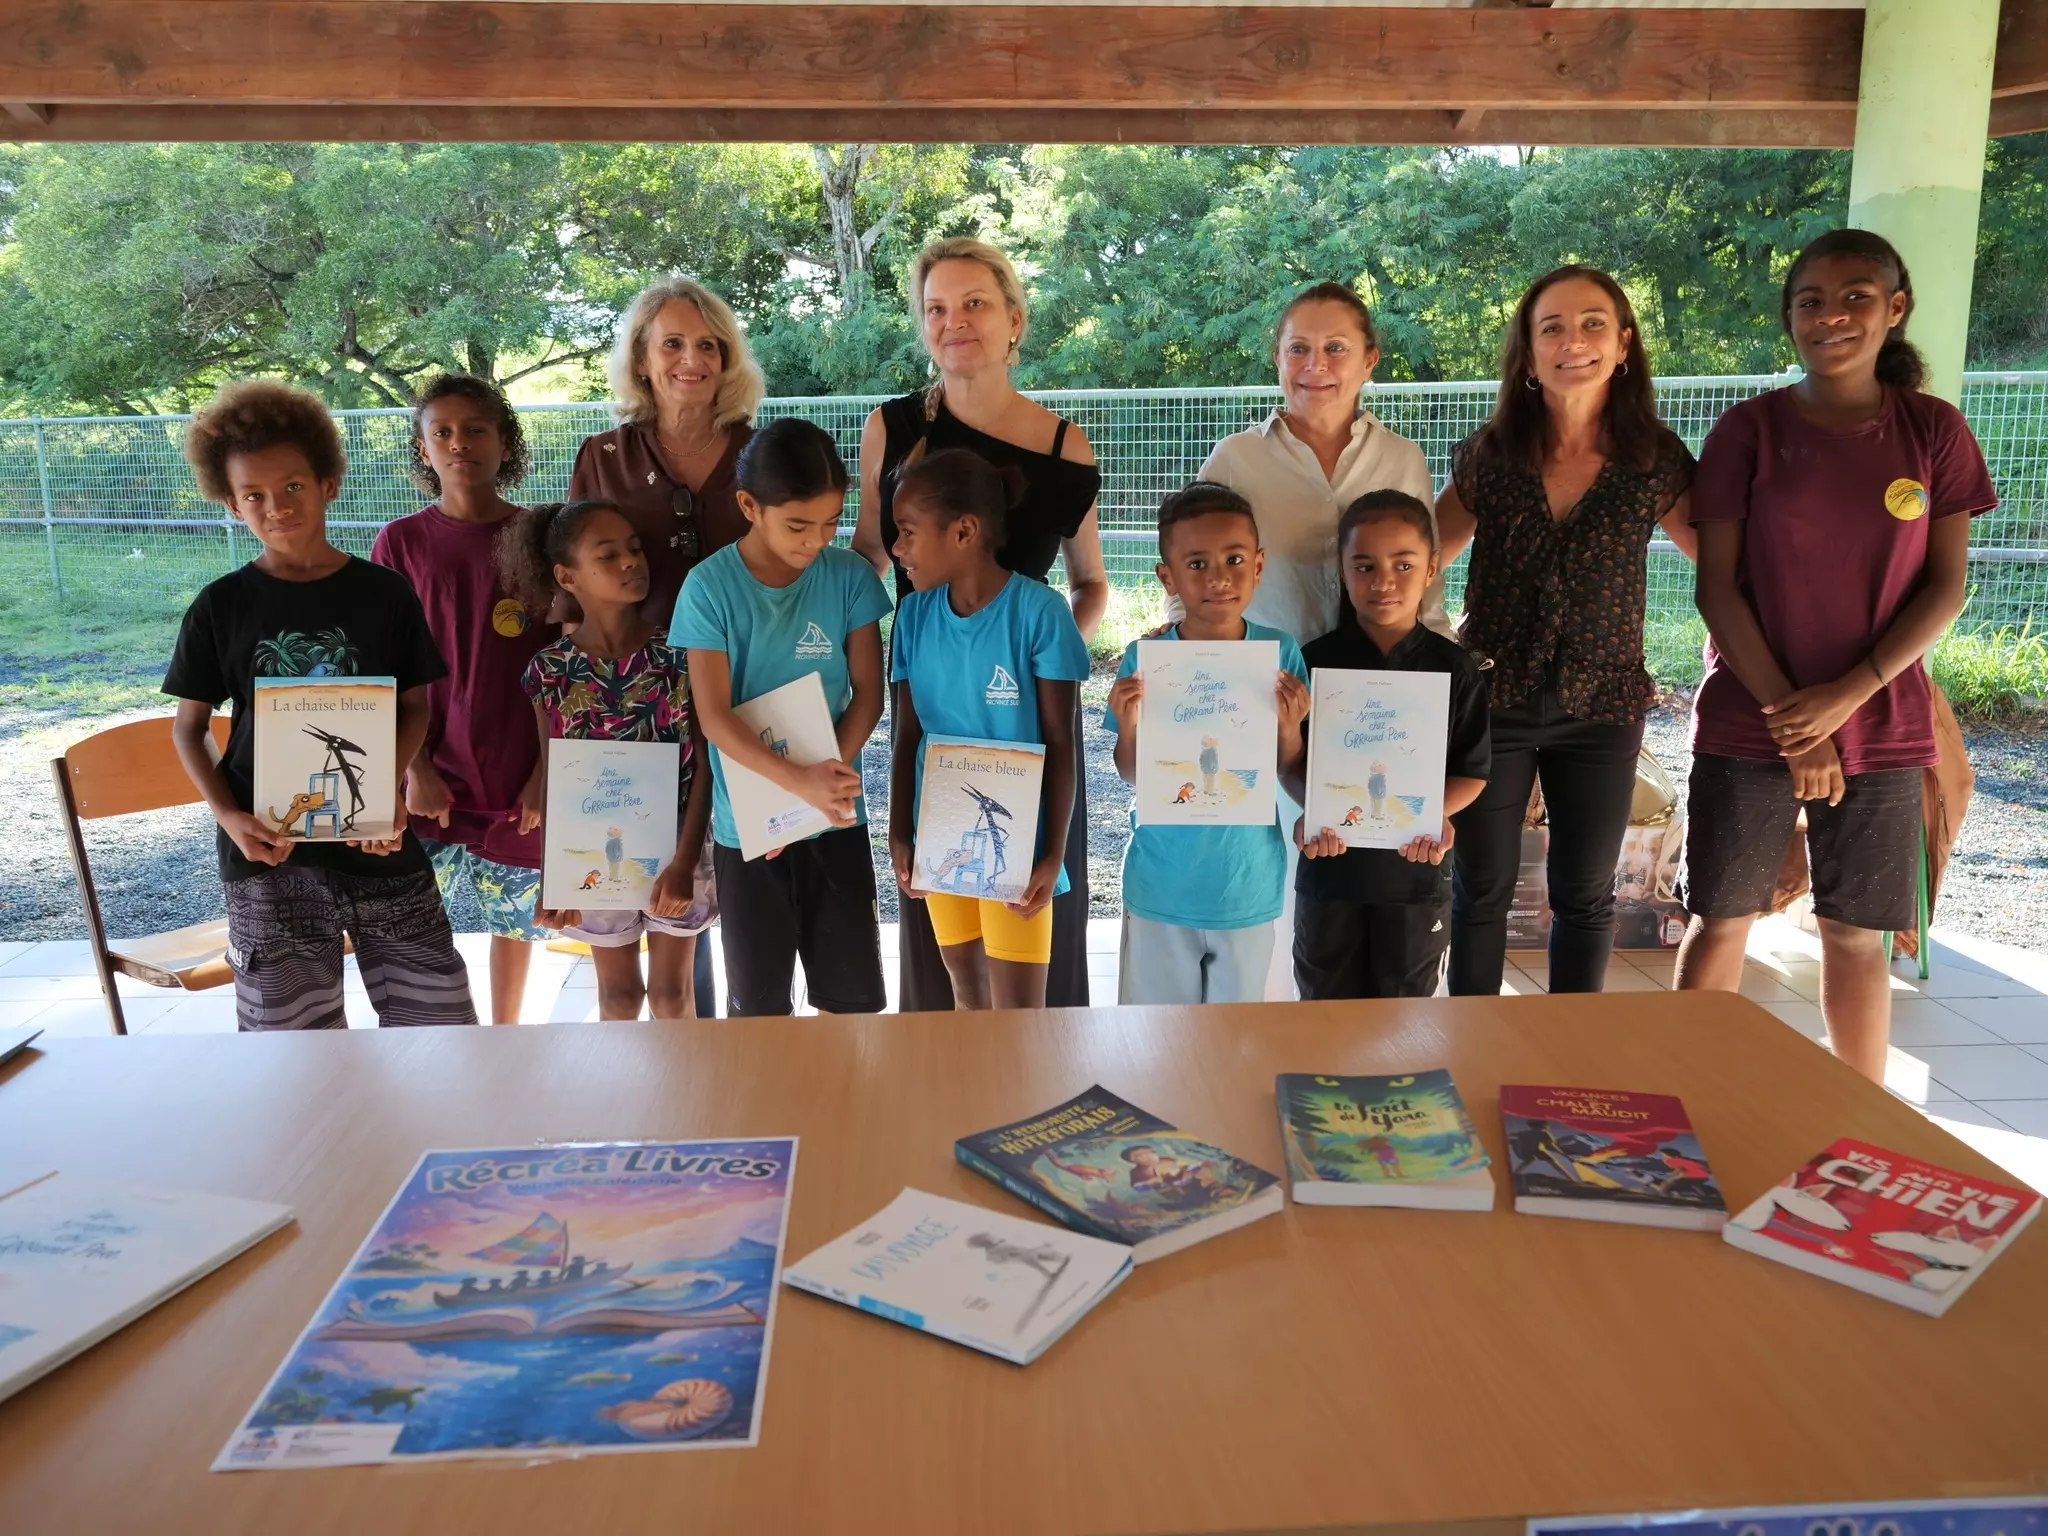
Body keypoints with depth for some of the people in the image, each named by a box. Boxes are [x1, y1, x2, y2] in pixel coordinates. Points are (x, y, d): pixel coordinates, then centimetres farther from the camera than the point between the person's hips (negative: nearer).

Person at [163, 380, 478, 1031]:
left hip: (377, 839, 1)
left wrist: (391, 789, -11)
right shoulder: (221, 606, 1)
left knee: (441, 1021, 3)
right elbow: (189, 725, 7)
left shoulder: (384, 592, 1)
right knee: (292, 1034, 6)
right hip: (268, 849, 0)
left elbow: (415, 706, 6)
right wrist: (229, 816, -9)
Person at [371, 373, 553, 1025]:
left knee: (516, 918, 12)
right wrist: (416, 769, -7)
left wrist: (546, 773, -6)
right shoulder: (400, 542, 0)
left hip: (520, 777, 0)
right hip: (432, 775, 0)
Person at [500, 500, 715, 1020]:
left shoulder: (677, 653, -11)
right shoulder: (551, 669, -9)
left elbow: (704, 764, -9)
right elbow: (552, 776, -2)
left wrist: (684, 861, -14)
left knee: (671, 990, 13)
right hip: (596, 855, 1)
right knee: (619, 993, 17)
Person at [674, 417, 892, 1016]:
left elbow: (868, 694, -3)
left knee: (853, 994, 8)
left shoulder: (849, 577, -5)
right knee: (759, 1001, 12)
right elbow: (715, 718, -15)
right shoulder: (710, 586, -11)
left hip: (836, 819, 1)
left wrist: (829, 779, -17)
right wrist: (801, 782, -27)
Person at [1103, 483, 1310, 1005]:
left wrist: (1289, 725, -21)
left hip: (1247, 881, 1)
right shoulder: (1144, 659, -11)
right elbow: (1133, 776, -4)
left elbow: (1291, 774, -2)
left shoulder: (1280, 654, -10)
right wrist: (1129, 726, -22)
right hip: (1162, 881, 0)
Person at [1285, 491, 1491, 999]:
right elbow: (1291, 759, -3)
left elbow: (1472, 770, -1)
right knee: (1327, 1000, 14)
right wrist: (1313, 807, -23)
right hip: (1330, 862, 0)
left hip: (1416, 867, 0)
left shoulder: (1453, 668, -4)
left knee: (1405, 999, 16)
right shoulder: (1318, 660, -4)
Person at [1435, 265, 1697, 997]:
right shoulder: (1489, 453, -2)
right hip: (1490, 698, 0)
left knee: (1585, 896, 12)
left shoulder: (1656, 459, -3)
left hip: (1602, 708, 0)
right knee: (1482, 889, 9)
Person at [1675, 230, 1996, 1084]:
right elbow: (1716, 585, -6)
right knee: (1721, 920, 3)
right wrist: (1790, 717, -11)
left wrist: (1846, 696, -12)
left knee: (1855, 934, 8)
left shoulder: (1933, 431, 3)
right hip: (1748, 724, -1)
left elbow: (1946, 587, 0)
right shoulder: (1750, 430, -2)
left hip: (1880, 725, 1)